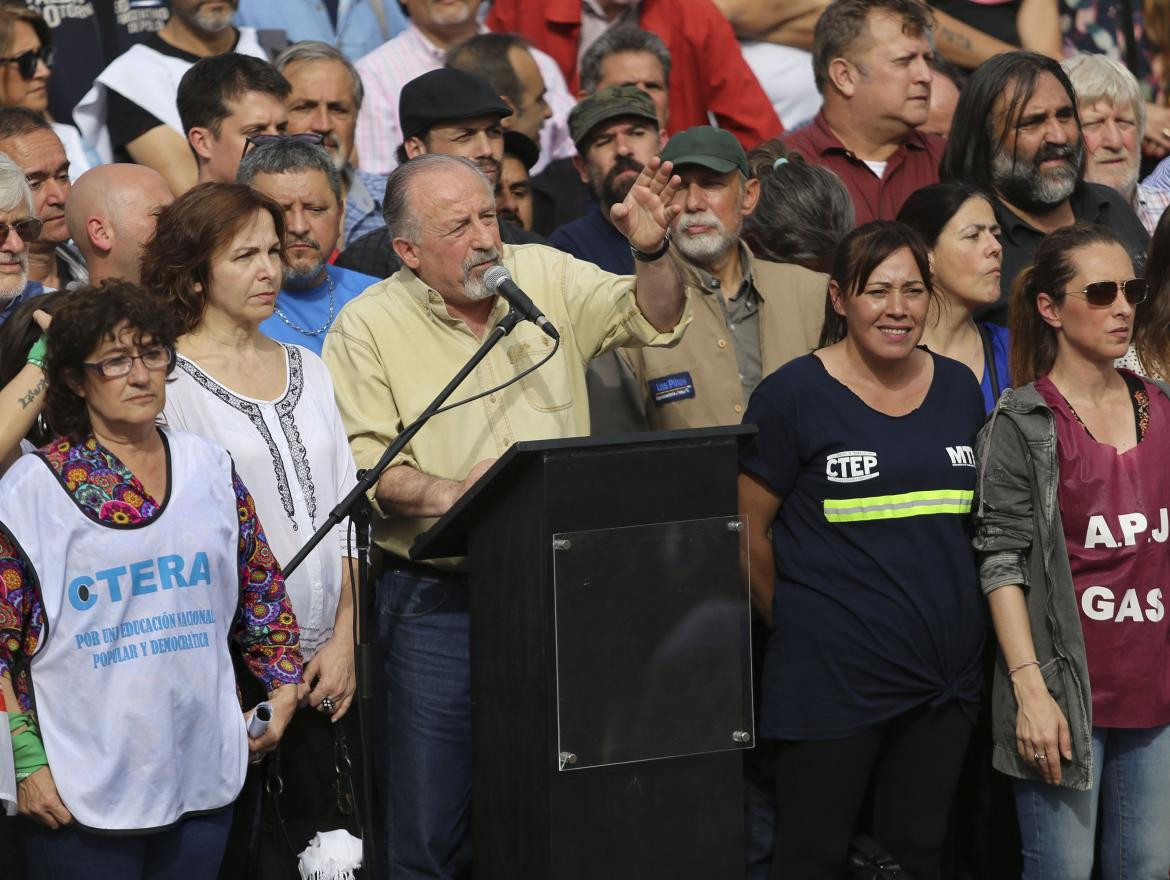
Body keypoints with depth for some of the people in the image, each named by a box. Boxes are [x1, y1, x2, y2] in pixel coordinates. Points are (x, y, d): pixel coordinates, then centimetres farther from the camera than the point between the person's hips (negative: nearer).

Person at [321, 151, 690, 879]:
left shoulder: (545, 276, 6)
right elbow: (362, 464, -10)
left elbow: (653, 320, 3)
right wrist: (445, 493, -26)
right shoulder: (368, 326, -4)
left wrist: (652, 252, -17)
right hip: (436, 599, -3)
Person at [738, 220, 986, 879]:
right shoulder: (794, 394, -8)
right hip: (833, 676, -5)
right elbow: (749, 532, -4)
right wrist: (800, 622, 2)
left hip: (946, 675, 5)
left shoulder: (959, 389, 8)